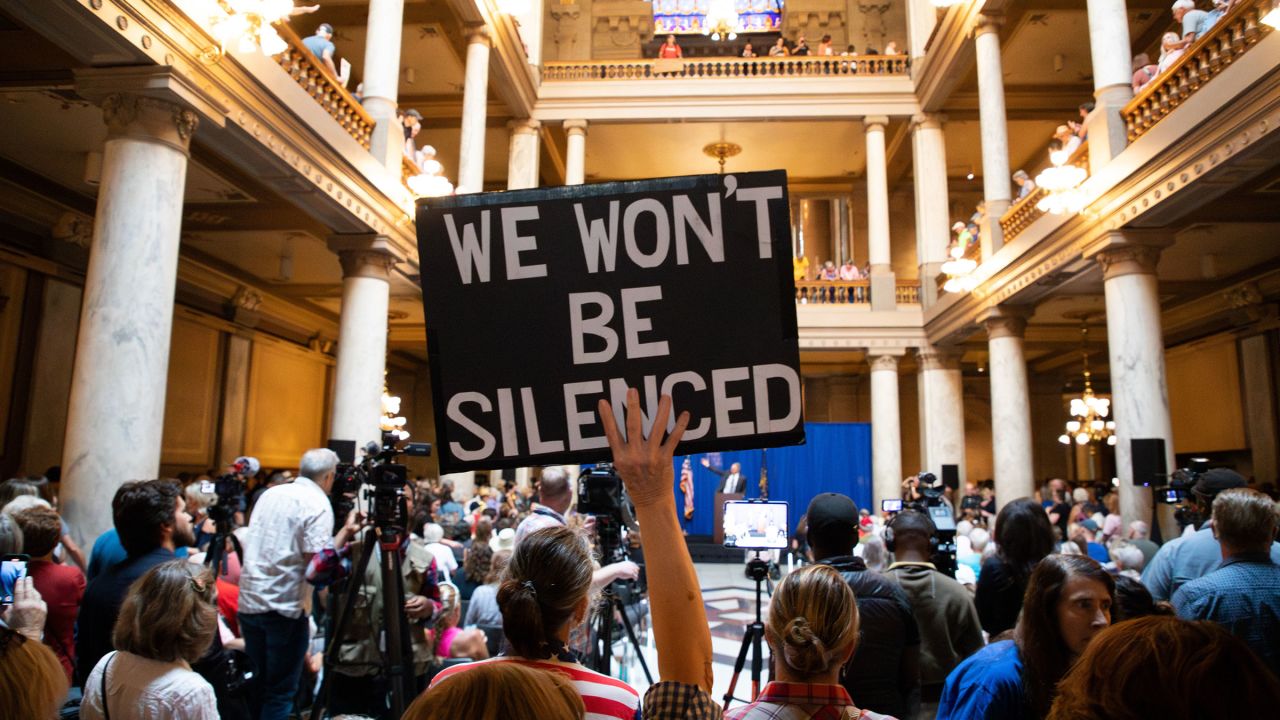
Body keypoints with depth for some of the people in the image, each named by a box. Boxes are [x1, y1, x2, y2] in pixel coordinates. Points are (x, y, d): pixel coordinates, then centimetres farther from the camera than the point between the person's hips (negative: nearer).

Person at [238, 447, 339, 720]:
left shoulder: (270, 493, 12)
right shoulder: (318, 503, -9)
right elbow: (316, 560, -19)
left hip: (249, 599, 7)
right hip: (286, 605, -7)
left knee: (257, 683, 19)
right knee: (281, 690, 4)